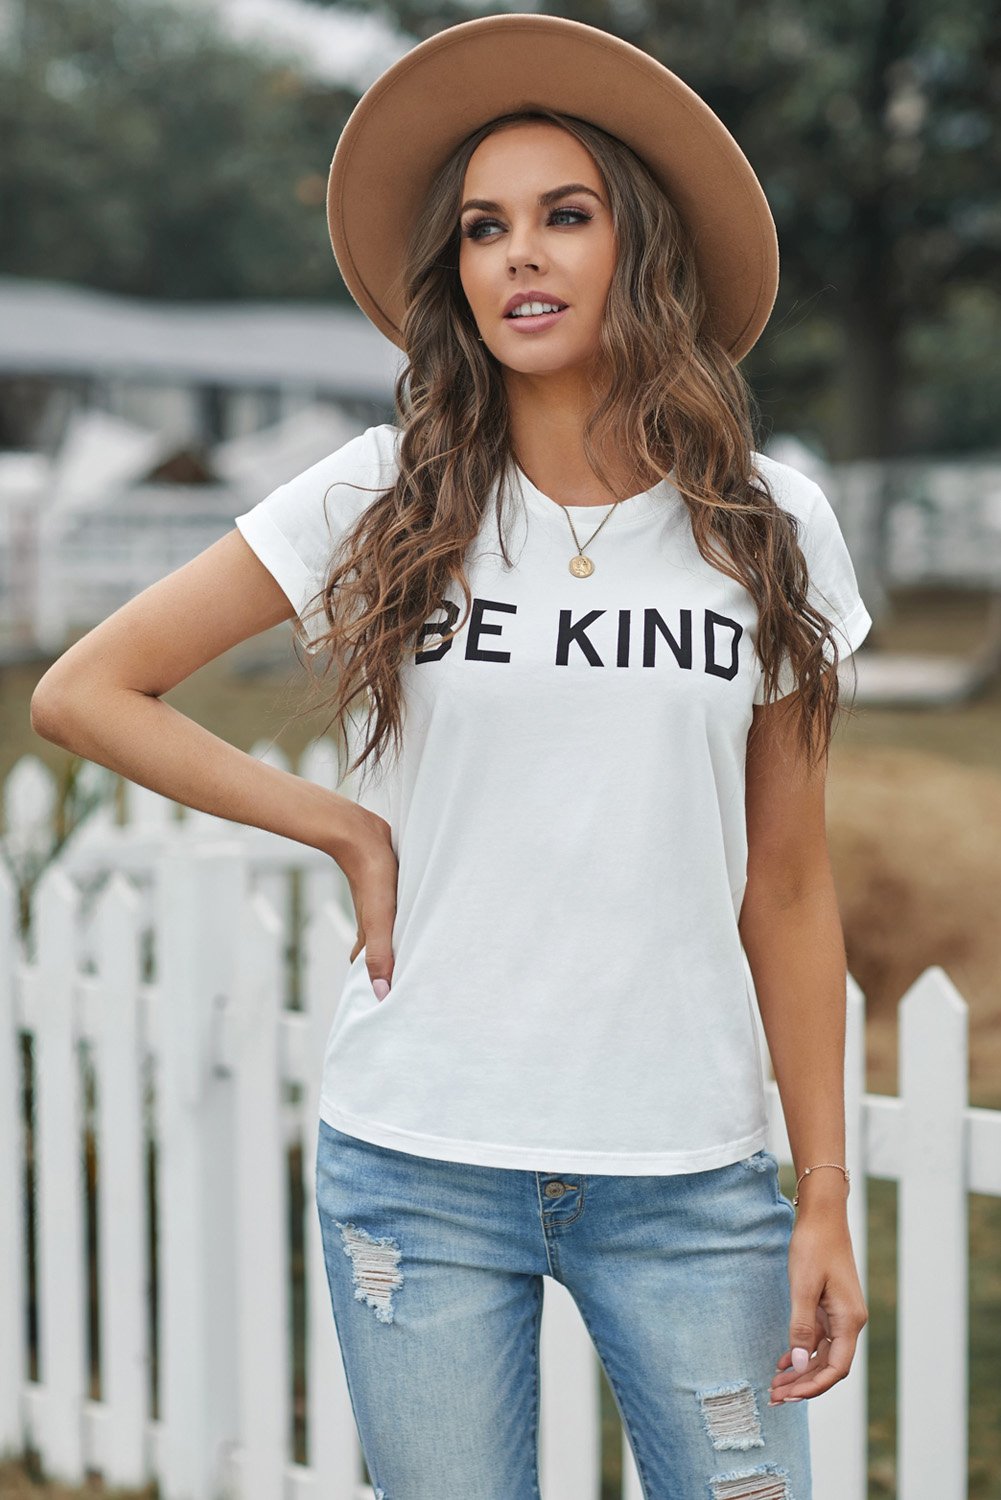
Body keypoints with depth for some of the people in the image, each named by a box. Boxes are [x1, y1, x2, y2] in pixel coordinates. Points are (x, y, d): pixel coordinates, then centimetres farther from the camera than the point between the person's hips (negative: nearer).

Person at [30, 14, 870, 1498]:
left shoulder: (771, 527, 3)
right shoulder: (385, 498, 0)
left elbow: (789, 890, 6)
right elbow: (84, 689, 3)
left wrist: (826, 1199, 4)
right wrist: (348, 832, -2)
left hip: (687, 1172, 1)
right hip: (418, 1165, 0)